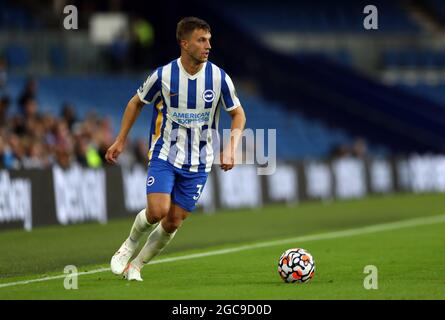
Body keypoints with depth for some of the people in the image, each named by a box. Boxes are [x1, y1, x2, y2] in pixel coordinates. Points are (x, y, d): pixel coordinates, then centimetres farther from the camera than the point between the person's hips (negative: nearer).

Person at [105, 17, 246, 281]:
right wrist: (120, 141, 7)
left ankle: (136, 266, 20)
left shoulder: (219, 78, -7)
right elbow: (137, 103, 8)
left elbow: (238, 114, 5)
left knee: (173, 222, 0)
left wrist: (231, 148, -10)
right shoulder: (163, 76, -9)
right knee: (157, 211, -20)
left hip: (198, 164, 2)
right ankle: (129, 246, 11)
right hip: (164, 155, -2)